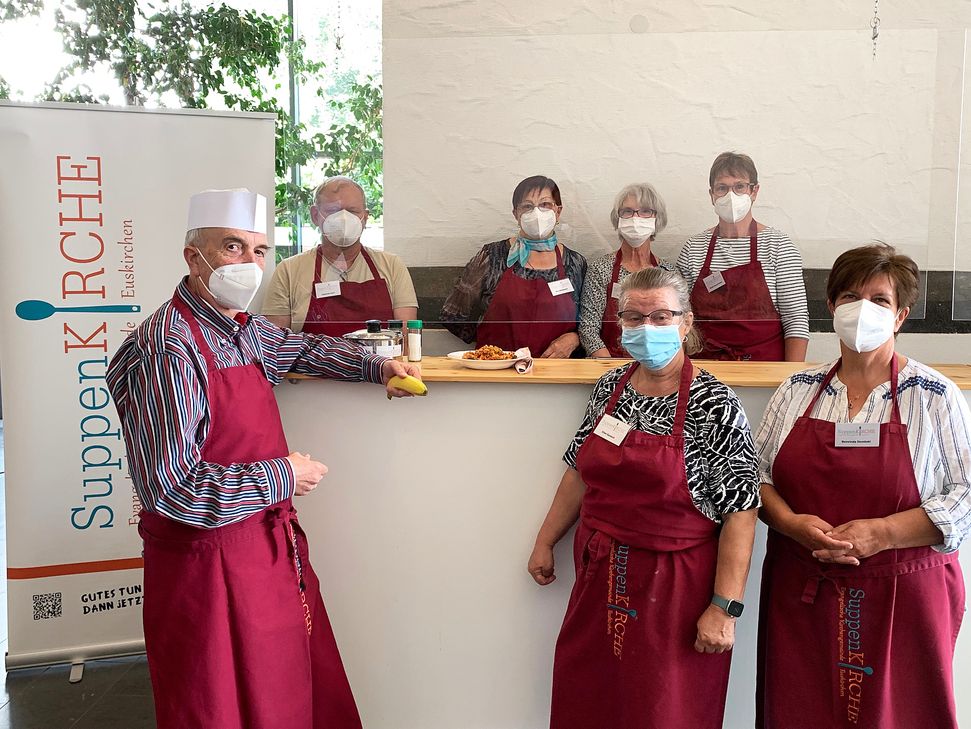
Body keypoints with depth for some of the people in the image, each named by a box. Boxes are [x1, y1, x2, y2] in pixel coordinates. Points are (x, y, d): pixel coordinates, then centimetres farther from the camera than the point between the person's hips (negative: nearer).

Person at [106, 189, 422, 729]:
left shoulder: (246, 330, 4)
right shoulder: (167, 349, -23)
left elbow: (304, 348, 27)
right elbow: (174, 490, -28)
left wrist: (378, 368, 15)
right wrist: (283, 477, -18)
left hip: (273, 545, 9)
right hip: (210, 565, -8)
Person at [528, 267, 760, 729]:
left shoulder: (714, 405, -14)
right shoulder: (609, 387, 3)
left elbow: (740, 512, -16)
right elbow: (580, 470, 13)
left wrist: (724, 608, -18)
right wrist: (546, 541, 14)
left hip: (673, 590, -5)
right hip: (599, 576, 5)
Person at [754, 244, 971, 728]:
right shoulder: (799, 390, 6)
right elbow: (756, 472, 7)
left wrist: (882, 533, -17)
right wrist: (791, 523, -11)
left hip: (899, 600, -2)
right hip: (800, 595, 2)